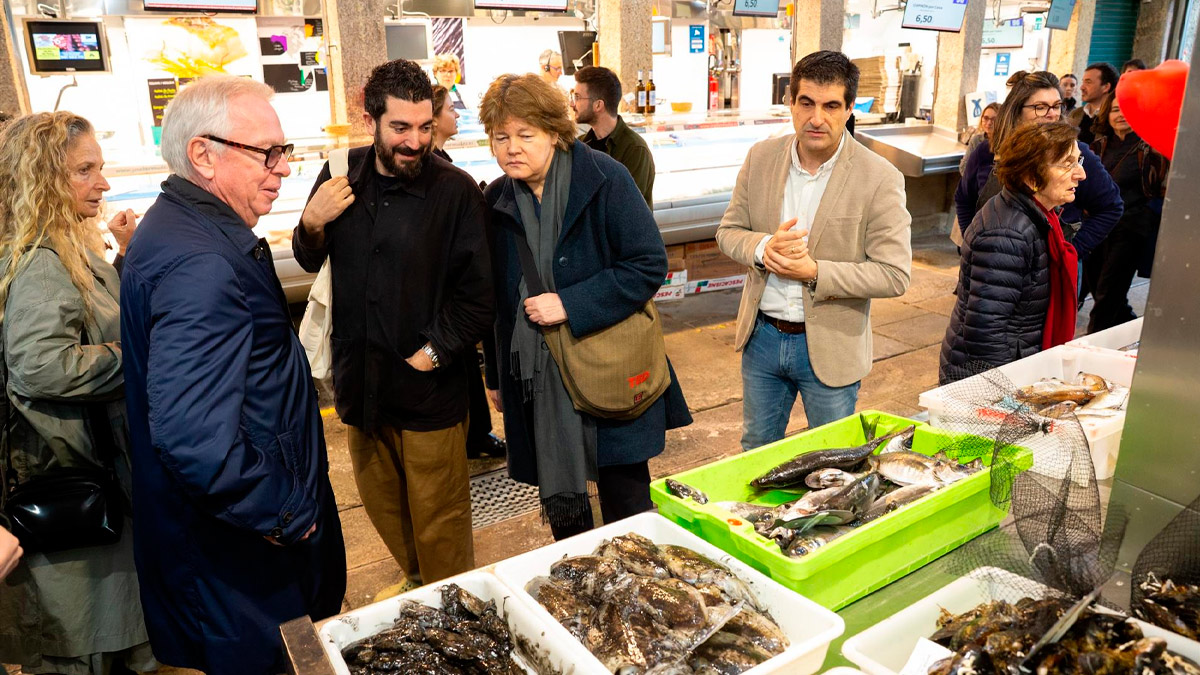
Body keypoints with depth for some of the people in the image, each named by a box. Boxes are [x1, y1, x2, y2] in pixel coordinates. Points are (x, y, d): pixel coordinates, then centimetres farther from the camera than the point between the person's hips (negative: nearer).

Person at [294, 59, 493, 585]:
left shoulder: (455, 191, -12)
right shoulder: (342, 176, 2)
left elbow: (478, 292, -11)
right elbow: (310, 262, 14)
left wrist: (434, 354, -15)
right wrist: (312, 222, -6)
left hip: (430, 390, -5)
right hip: (360, 383, 5)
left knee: (439, 520, 8)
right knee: (383, 508, 21)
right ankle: (417, 590, 44)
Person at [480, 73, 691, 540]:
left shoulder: (604, 178, -10)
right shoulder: (496, 200, 5)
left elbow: (649, 264, -14)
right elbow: (495, 298, 13)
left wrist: (570, 305, -20)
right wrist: (496, 375, 16)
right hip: (538, 383, 4)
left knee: (627, 505, 8)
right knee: (559, 509, 14)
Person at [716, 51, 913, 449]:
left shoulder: (880, 179, -16)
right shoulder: (761, 157, -3)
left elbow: (895, 275, -16)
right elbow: (728, 231, 3)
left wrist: (816, 272, -25)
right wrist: (763, 248, -19)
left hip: (829, 347, -3)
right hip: (762, 336, 4)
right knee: (756, 451, 23)